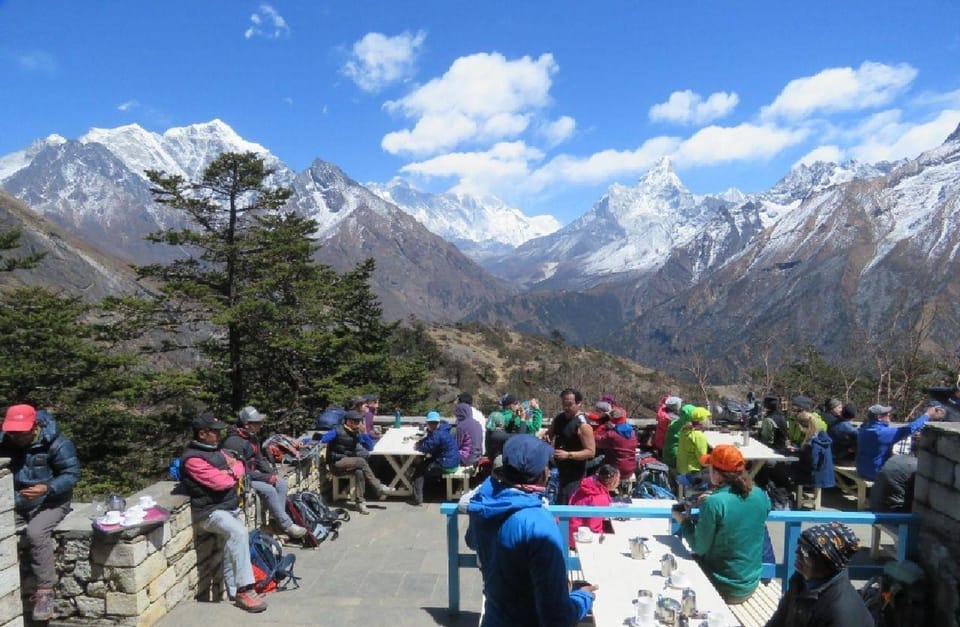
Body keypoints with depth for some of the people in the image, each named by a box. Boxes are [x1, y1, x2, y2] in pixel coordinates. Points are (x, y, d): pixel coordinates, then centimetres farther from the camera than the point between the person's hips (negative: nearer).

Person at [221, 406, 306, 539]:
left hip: (251, 473, 9)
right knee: (269, 490, -25)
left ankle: (276, 520, -3)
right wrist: (267, 478, -21)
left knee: (281, 483, -5)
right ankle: (287, 526, -16)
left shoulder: (253, 437, 4)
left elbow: (260, 459, 13)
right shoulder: (233, 442, -25)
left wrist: (273, 473, -4)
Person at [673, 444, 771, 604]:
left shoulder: (713, 503, -25)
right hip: (751, 584, 6)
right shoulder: (761, 496, -7)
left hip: (724, 590, -6)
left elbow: (699, 548, -16)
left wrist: (684, 521, -2)